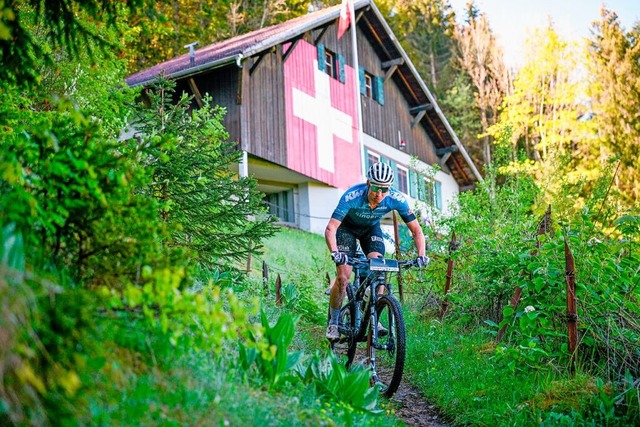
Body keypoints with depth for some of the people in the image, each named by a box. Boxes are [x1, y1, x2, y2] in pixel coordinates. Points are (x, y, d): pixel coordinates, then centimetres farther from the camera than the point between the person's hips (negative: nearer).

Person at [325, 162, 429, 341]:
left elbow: (416, 229, -22)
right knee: (343, 277, -14)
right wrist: (335, 253, -57)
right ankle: (333, 322, 4)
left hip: (371, 228, 3)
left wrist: (421, 255, -37)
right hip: (347, 227, -2)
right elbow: (330, 229, -40)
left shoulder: (396, 198, -29)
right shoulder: (352, 196, -38)